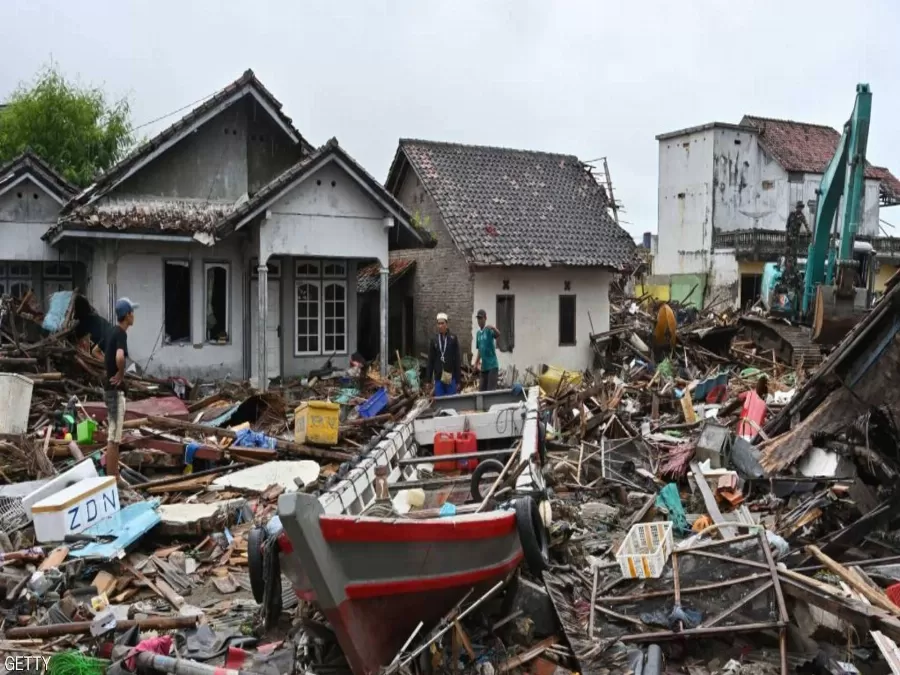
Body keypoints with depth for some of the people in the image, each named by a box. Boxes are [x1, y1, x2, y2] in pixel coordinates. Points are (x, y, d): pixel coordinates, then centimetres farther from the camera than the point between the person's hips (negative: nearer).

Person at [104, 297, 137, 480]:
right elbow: (119, 357, -35)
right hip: (115, 390, -10)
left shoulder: (113, 332, 12)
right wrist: (120, 374, -18)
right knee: (113, 438, -5)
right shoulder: (121, 333, -17)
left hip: (111, 388, 10)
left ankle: (115, 478, 19)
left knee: (115, 437, 13)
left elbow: (103, 354, 27)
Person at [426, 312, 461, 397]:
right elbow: (430, 360, 6)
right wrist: (428, 379, 4)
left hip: (451, 376, -2)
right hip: (438, 377, 2)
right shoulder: (434, 340, 5)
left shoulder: (453, 338, -1)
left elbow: (457, 359, -2)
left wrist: (458, 379, -4)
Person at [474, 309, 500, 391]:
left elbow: (498, 335, -29)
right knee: (481, 390, 8)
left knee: (491, 390, -10)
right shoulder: (478, 333, 13)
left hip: (492, 365, -7)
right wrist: (476, 363, 12)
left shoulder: (489, 330, -8)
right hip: (484, 366, 7)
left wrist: (493, 328, -49)